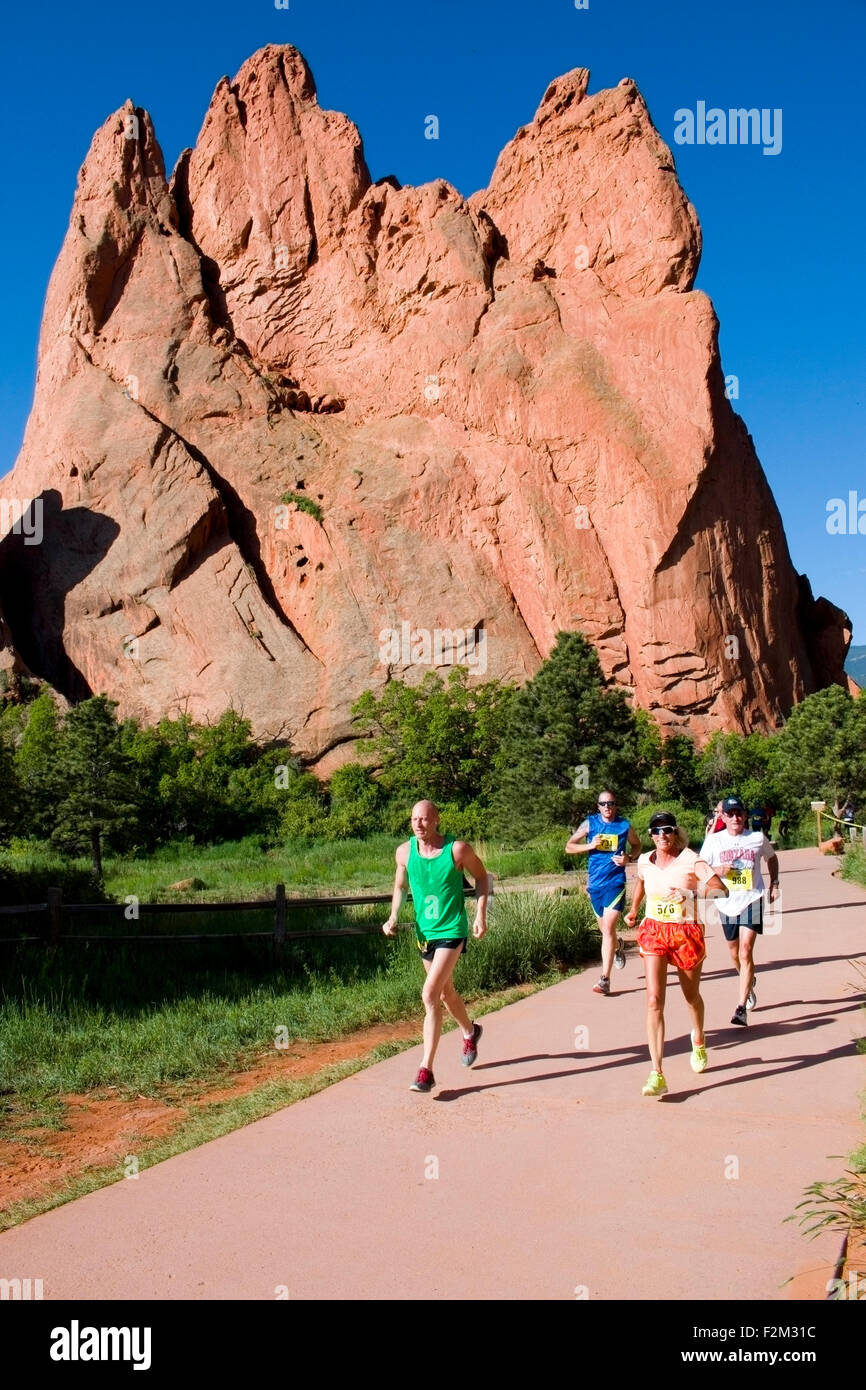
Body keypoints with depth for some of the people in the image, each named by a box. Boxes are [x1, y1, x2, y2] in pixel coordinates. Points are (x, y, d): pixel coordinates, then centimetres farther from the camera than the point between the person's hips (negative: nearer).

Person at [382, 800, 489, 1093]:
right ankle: (470, 1033, 53)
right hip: (424, 931, 6)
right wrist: (393, 917, -4)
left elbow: (481, 877, 1)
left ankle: (426, 1071, -12)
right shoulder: (404, 851, -5)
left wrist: (481, 915, -7)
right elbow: (401, 886, 12)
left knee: (430, 995, -17)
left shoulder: (458, 849, -16)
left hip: (452, 931, -5)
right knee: (446, 993, 23)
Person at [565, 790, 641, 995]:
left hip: (616, 882, -3)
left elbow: (637, 846, 17)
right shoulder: (590, 823, 2)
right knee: (605, 928, 17)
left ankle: (605, 979, -13)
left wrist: (628, 858, -4)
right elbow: (569, 847, 6)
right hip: (595, 883, 3)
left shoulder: (625, 825, 1)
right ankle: (617, 947, 53)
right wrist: (589, 845, -11)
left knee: (608, 929, -13)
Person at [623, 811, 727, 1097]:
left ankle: (698, 1041, 52)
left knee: (691, 996, 18)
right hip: (654, 931, 2)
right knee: (654, 999, -12)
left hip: (686, 932, -2)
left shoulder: (690, 861, -12)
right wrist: (633, 910, 29)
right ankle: (657, 1073, -16)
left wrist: (688, 892, -35)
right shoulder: (644, 861, 2)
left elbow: (721, 888, -23)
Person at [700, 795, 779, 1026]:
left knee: (746, 951, -15)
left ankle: (741, 1007, -16)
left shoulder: (758, 838, 1)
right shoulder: (713, 841, 0)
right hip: (727, 903, 2)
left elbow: (771, 858, 20)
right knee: (734, 953, 15)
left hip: (752, 900, -2)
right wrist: (717, 870, -15)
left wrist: (774, 883, 10)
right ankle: (749, 984, 47)